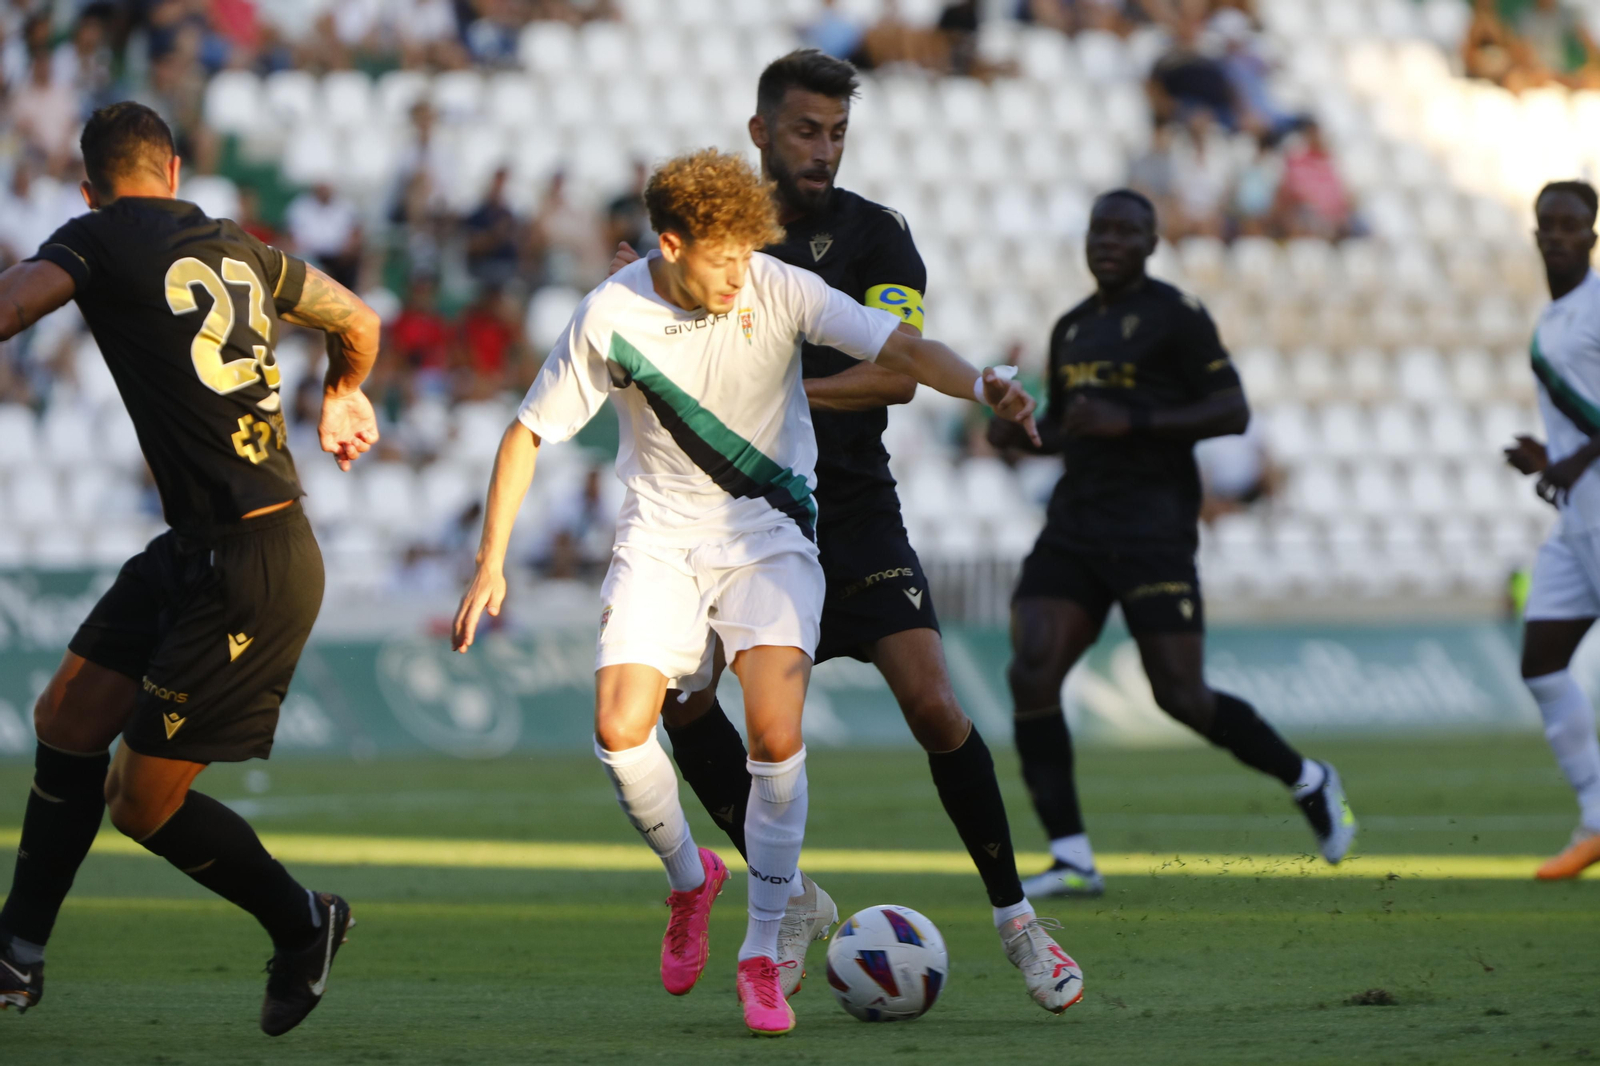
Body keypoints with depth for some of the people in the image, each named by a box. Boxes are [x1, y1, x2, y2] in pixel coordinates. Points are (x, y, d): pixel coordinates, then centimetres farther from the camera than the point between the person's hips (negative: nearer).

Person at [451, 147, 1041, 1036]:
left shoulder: (780, 292, -13)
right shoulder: (610, 317, -11)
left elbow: (898, 347, -19)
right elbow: (529, 433, -1)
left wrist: (980, 386, -40)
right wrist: (491, 561, -5)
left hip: (768, 531, -1)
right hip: (660, 537, 1)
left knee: (776, 735, -19)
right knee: (620, 731, -16)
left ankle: (762, 955, -5)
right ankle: (690, 877, 16)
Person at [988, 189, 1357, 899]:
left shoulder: (1174, 315, -3)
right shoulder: (1071, 328, 18)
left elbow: (1232, 411, -9)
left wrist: (1131, 421, -18)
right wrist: (1018, 434, 6)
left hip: (1152, 526, -6)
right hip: (1075, 522, 6)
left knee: (1181, 695, -6)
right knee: (1031, 674, -11)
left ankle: (1308, 782, 20)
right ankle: (1071, 859, -9)